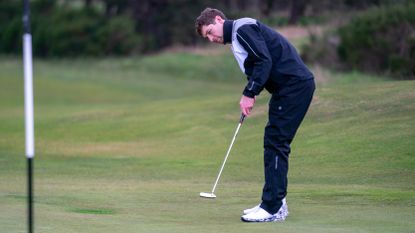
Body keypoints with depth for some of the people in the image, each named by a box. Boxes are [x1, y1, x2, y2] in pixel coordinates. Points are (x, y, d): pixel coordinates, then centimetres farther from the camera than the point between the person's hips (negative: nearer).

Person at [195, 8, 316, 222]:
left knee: (276, 142, -10)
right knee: (273, 143, 13)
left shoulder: (243, 28, -10)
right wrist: (249, 96, 4)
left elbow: (265, 60, -19)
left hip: (296, 84, -10)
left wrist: (249, 93, -16)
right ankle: (275, 202, 18)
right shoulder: (236, 39, 22)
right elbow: (256, 68, 21)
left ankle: (273, 208, -10)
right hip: (288, 87, 10)